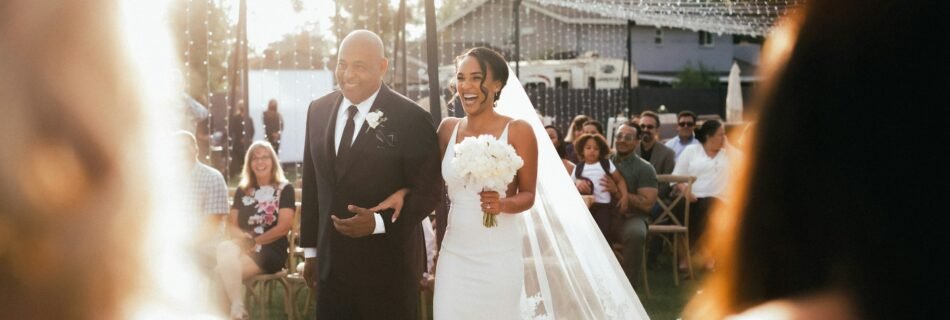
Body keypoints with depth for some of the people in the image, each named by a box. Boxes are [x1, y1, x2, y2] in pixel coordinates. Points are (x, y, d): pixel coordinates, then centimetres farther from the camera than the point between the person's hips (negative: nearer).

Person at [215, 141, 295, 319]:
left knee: (225, 268, -30)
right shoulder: (242, 190, 16)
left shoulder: (284, 189, 2)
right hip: (243, 247, 4)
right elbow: (231, 224, 12)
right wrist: (243, 238, -11)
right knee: (225, 249, -34)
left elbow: (283, 227, -8)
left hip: (271, 251, -4)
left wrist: (255, 242, -11)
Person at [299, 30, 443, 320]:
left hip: (388, 266, -4)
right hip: (330, 262, 5)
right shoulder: (318, 111, 6)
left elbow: (428, 192, -9)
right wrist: (310, 248, 14)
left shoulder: (412, 119, -11)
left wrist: (379, 223, -23)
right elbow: (312, 184, 12)